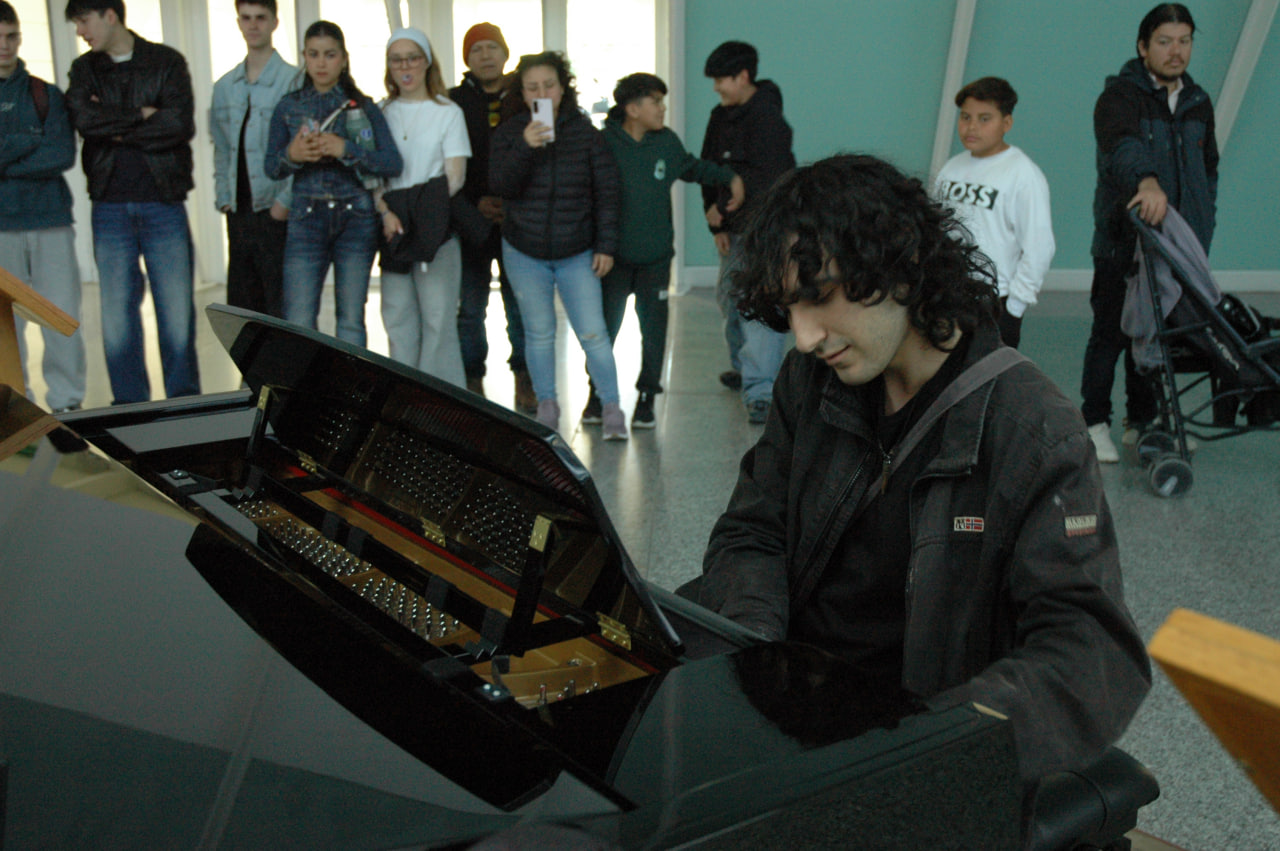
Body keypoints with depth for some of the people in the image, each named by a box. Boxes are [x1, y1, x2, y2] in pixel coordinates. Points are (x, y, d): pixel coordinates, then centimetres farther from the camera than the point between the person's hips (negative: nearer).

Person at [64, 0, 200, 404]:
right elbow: (84, 119, -7)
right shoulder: (84, 69, 12)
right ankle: (130, 411, 13)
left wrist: (117, 130, -6)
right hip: (110, 208, 3)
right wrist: (141, 115, -8)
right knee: (117, 312, 3)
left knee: (177, 310, -2)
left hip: (164, 203, -2)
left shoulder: (167, 62, 3)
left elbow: (181, 125, -11)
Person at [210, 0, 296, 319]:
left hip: (276, 214, -6)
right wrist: (223, 198, 10)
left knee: (281, 311, -4)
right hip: (239, 215, 6)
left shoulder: (294, 82, -5)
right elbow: (221, 150, 20)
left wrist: (285, 202, -15)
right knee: (240, 308, 9)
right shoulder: (224, 87, 14)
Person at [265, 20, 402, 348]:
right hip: (307, 219, 1)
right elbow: (270, 168, 10)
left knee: (351, 319, 3)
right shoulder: (288, 107, 9)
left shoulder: (363, 107, 5)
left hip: (356, 219, -1)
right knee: (298, 321, -6)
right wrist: (291, 155, -12)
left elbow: (393, 163, -4)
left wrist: (346, 150, -17)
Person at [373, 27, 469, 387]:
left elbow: (455, 176, -4)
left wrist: (416, 212, -13)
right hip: (393, 228, 4)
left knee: (437, 317, -6)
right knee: (398, 316, 3)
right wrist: (386, 213, -10)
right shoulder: (382, 114, 13)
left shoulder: (448, 111, 3)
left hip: (436, 226, -3)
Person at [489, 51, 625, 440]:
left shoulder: (585, 133, -2)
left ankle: (612, 407, 7)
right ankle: (547, 406, 23)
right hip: (525, 251, 1)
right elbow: (501, 186, -13)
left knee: (593, 332, -5)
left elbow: (607, 191, 0)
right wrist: (525, 148, -27)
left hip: (577, 253, -1)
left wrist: (606, 245, -4)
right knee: (539, 332, 8)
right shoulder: (509, 133, 0)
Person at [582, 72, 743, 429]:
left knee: (654, 330, 5)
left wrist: (730, 177, 14)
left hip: (656, 256, 3)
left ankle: (647, 396, 19)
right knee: (604, 326, 5)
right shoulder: (604, 142, -11)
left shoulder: (667, 141, 3)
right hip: (613, 256, -3)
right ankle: (598, 394, 23)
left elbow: (692, 167, 23)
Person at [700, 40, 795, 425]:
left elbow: (764, 181, -22)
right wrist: (717, 224, 3)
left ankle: (760, 392, -16)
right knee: (730, 298, 19)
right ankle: (743, 369, 39)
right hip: (733, 228, 9)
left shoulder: (767, 119, -16)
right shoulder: (721, 117, 10)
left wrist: (723, 211, -13)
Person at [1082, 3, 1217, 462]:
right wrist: (1146, 181, -51)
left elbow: (1209, 169, 24)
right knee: (1110, 333, 1)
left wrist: (1201, 232, 15)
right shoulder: (1120, 95, -8)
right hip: (1122, 241, -6)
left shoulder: (1198, 103, 14)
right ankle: (1095, 423, 12)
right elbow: (1121, 144, -30)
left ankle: (1142, 423, 23)